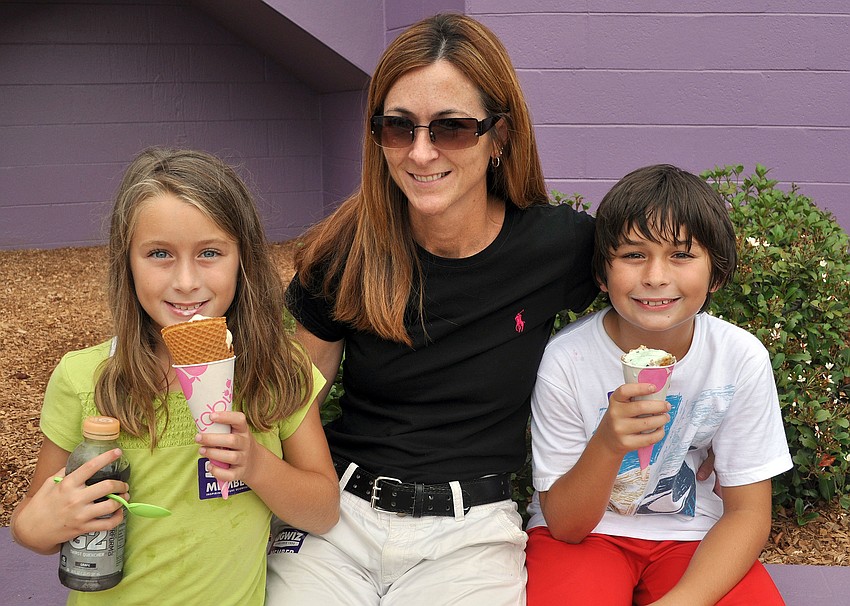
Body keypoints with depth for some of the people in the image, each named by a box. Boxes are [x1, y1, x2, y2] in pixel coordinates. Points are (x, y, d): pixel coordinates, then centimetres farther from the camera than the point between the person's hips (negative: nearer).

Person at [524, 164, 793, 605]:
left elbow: (748, 512, -8)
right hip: (583, 533, -2)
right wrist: (607, 444, -32)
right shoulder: (566, 358, -18)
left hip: (692, 536, 3)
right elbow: (564, 523, -12)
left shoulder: (742, 358, -14)